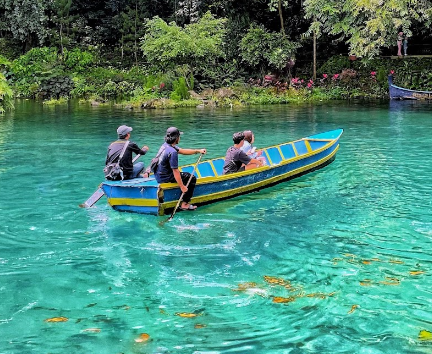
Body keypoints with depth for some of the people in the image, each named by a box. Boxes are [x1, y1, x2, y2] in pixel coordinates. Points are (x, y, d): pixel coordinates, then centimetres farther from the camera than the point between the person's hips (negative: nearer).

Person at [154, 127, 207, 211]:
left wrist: (198, 151, 11)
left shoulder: (165, 145, 4)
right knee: (192, 179, 0)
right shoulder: (172, 152, -26)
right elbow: (175, 171, -26)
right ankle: (185, 204, 0)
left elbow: (182, 151, 14)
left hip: (158, 175, 10)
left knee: (186, 175, 29)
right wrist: (182, 187, -20)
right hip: (165, 178, -10)